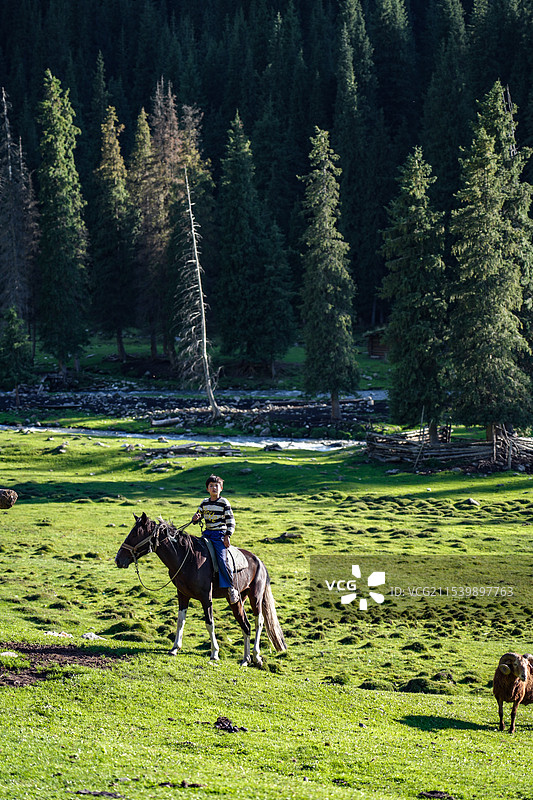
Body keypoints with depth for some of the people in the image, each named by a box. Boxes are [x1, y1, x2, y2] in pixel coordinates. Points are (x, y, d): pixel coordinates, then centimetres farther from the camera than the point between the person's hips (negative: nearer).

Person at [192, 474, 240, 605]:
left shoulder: (224, 503, -3)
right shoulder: (204, 503, 12)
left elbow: (231, 522, -4)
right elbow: (198, 517, 18)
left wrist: (227, 536, -12)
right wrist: (195, 519, -7)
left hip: (220, 534, -6)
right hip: (207, 534, 6)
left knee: (222, 559, -20)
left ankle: (231, 588, -15)